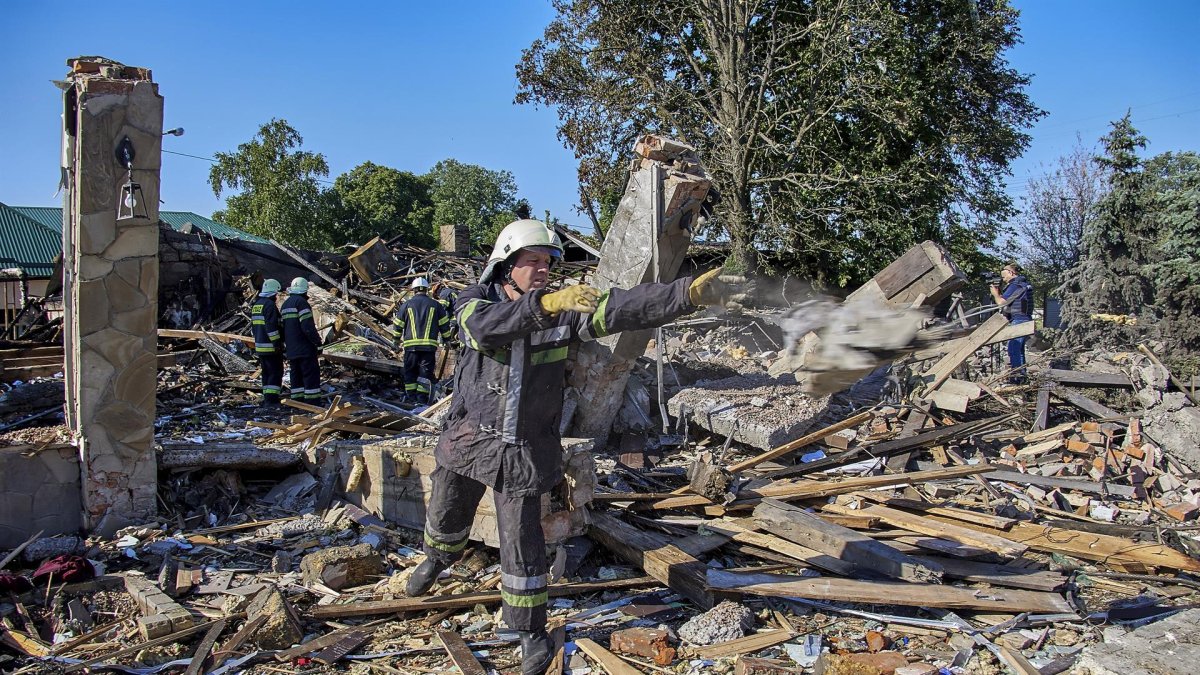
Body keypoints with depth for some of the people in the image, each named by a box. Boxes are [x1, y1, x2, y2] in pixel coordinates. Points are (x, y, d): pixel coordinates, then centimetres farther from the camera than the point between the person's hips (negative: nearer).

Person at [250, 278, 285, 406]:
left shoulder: (256, 304, 16)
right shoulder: (270, 305, -15)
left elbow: (253, 327, 22)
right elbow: (272, 327, -22)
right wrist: (277, 343, -20)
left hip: (260, 346, 9)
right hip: (271, 346, -9)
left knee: (267, 373, 15)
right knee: (276, 372, -7)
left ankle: (267, 398, 17)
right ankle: (272, 399, -12)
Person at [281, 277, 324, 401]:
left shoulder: (285, 304, 17)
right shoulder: (301, 302, -11)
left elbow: (281, 328, 21)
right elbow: (308, 327, -19)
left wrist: (285, 349, 25)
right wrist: (318, 343, -12)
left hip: (291, 349, 9)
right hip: (305, 349, -9)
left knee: (296, 375, 12)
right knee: (311, 374, -7)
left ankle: (298, 400, 13)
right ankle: (313, 400, -9)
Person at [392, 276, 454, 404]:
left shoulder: (407, 304, 5)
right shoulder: (435, 305, 5)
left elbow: (397, 324, 10)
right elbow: (444, 324, 8)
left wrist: (397, 338, 26)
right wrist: (447, 339, 21)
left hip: (411, 345, 0)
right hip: (429, 346, 0)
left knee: (410, 372, 12)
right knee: (425, 373, 4)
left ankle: (411, 397, 13)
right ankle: (422, 398, -1)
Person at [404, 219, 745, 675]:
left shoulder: (564, 311, -9)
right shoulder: (475, 302, -9)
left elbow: (620, 309, -24)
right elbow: (486, 327, -34)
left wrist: (688, 293, -39)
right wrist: (544, 303, -51)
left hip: (525, 450, -2)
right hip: (469, 436, 2)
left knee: (522, 541, -1)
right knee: (446, 517, 23)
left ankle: (531, 630, 19)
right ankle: (440, 557, 58)